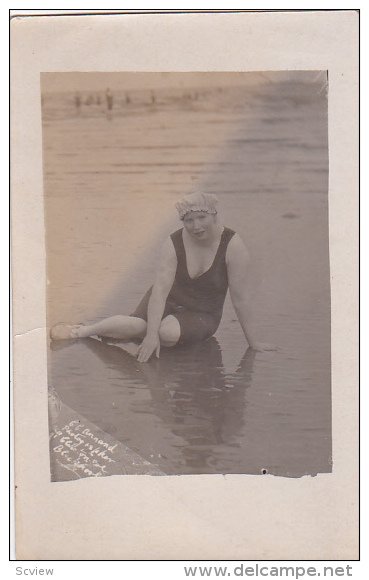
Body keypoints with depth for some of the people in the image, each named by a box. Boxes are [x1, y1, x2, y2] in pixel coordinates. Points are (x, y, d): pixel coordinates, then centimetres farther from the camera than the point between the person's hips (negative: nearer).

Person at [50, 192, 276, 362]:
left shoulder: (233, 245, -21)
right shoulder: (173, 244, -16)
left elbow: (239, 297, -18)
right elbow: (160, 290, -24)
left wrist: (252, 341, -14)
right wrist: (151, 335, -35)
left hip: (202, 316, -1)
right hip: (168, 302, 1)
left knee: (168, 332, -34)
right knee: (138, 326, -30)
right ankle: (85, 330, -6)